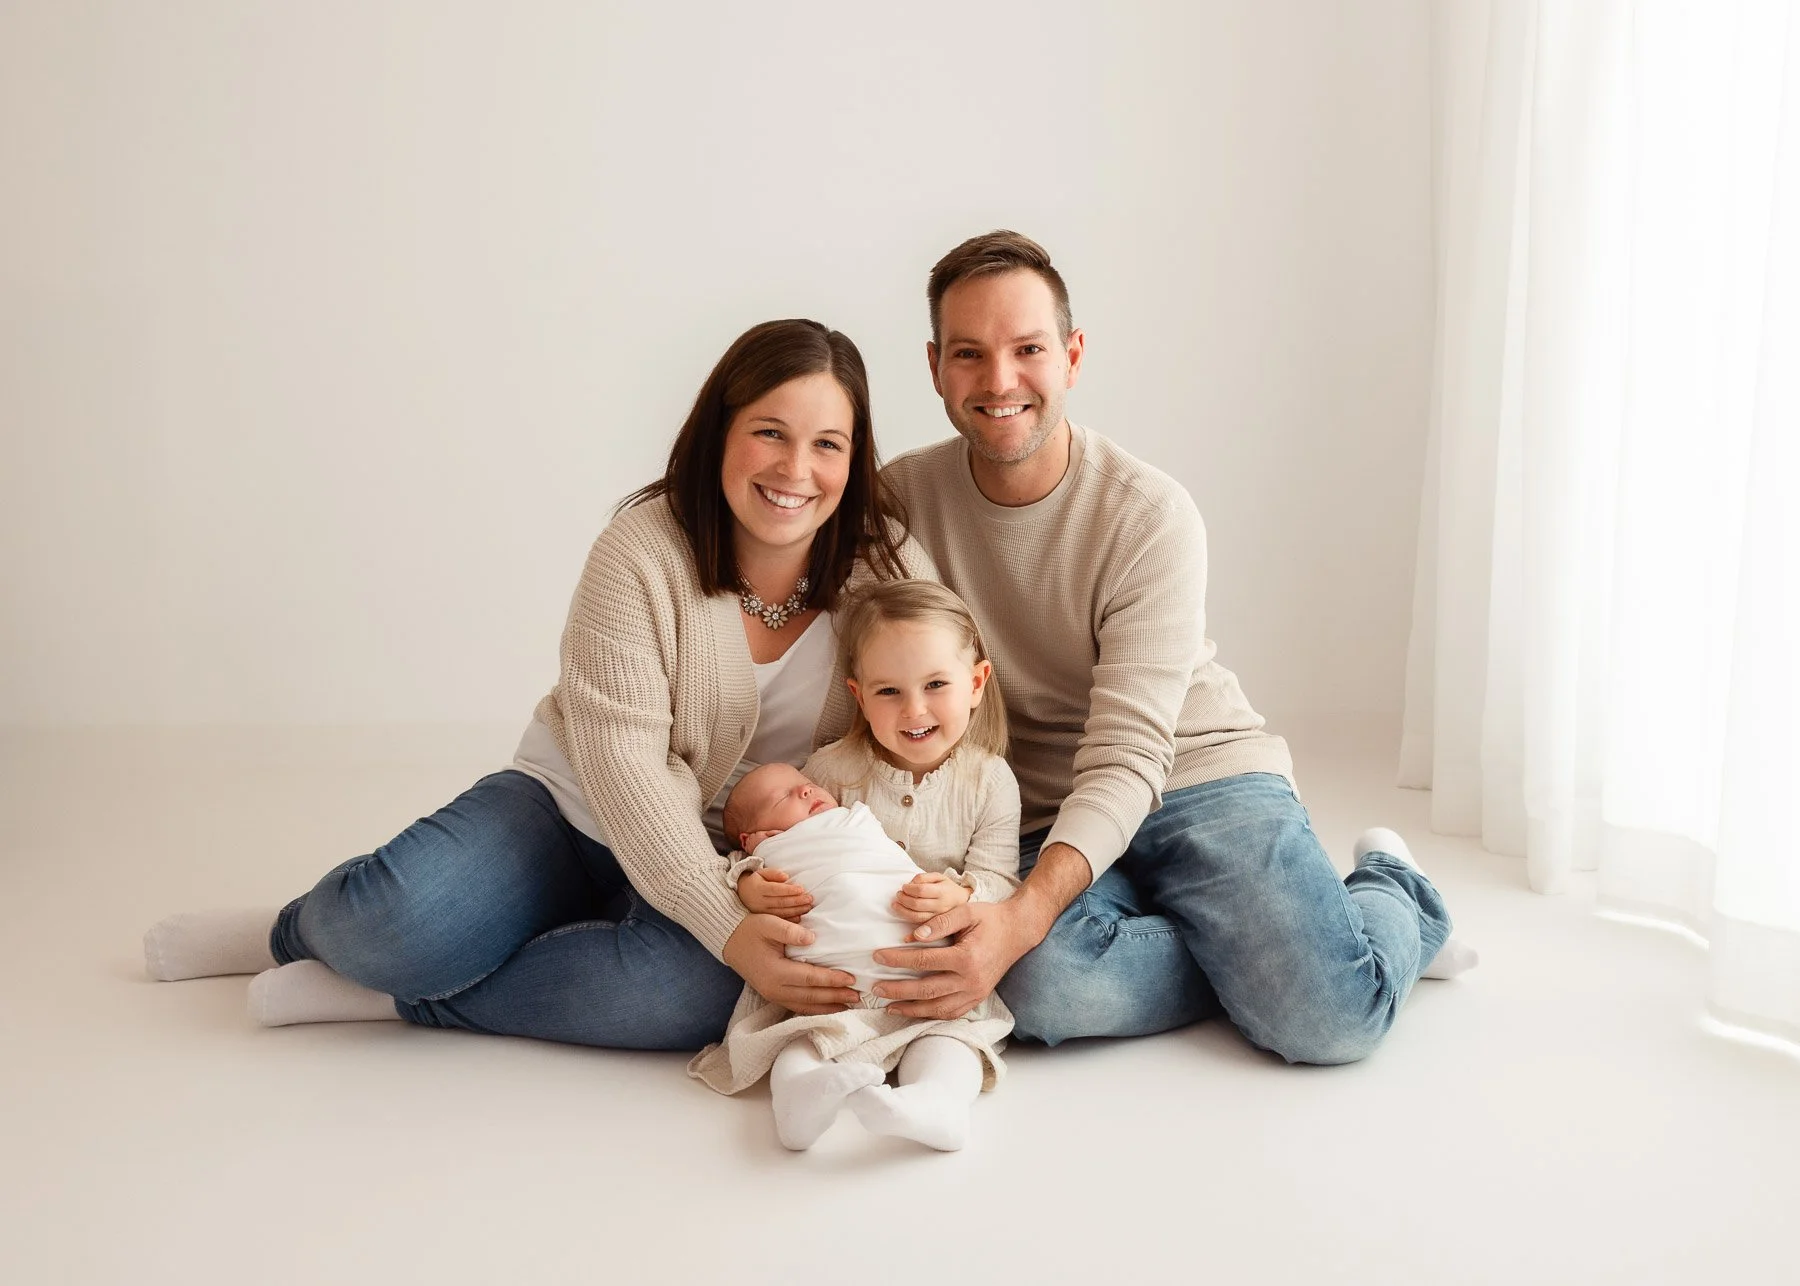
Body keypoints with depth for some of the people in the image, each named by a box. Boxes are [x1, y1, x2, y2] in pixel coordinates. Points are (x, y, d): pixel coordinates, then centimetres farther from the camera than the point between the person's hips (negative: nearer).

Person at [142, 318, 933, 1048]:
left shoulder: (888, 567, -9)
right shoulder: (644, 546, -15)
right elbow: (621, 758, -22)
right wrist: (729, 929, -31)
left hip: (736, 870, 1)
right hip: (571, 809, -1)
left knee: (701, 991, -34)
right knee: (389, 920, -28)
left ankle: (390, 993, -15)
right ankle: (298, 932, 13)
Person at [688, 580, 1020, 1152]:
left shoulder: (990, 780, 0)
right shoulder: (831, 769, 1)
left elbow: (999, 878, -3)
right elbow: (763, 846, 8)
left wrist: (960, 894, -26)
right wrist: (750, 882, -15)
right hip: (839, 971, 1)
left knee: (954, 1030, -28)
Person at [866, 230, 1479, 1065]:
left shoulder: (1152, 516, -14)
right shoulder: (901, 502, -4)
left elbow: (1126, 761, -20)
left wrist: (1022, 917, -36)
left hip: (1202, 776, -1)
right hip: (1043, 824, 2)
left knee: (1329, 1017, -23)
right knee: (1038, 988, -32)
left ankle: (1391, 896, 13)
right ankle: (1262, 956, -4)